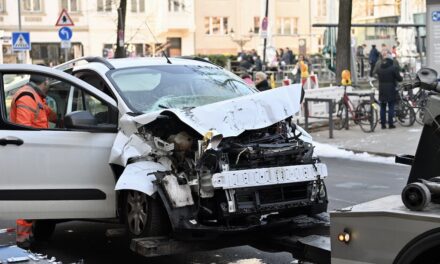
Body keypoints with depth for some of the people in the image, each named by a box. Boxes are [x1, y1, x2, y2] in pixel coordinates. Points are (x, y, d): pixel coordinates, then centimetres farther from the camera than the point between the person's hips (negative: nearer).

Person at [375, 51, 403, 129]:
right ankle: (390, 124, 2)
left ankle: (383, 124, 11)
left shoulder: (379, 67, 3)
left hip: (382, 90, 4)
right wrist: (401, 78, 13)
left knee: (382, 107, 9)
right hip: (391, 90, -4)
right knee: (391, 107, 2)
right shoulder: (393, 67, -11)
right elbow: (399, 78, -8)